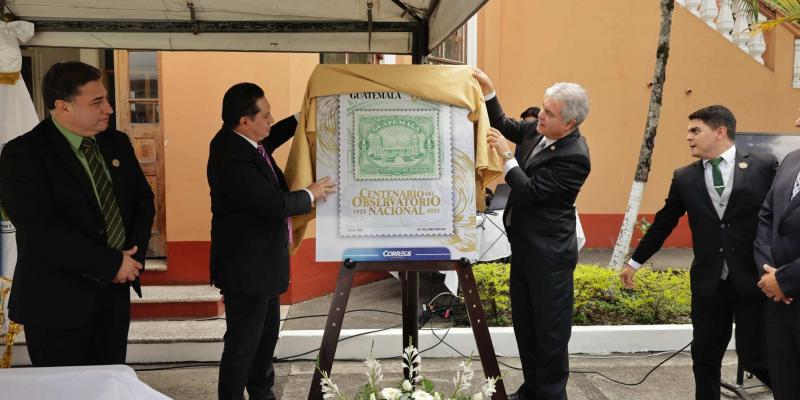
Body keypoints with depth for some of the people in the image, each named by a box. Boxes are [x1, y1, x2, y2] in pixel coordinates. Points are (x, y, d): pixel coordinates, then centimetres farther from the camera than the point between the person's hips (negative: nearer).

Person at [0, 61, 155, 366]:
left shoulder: (117, 143, 8)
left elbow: (143, 199, 13)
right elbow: (39, 229, -22)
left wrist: (133, 253, -5)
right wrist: (112, 263, -20)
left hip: (115, 291, 6)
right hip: (58, 302, -6)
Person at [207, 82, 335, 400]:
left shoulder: (241, 140, 2)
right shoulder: (233, 159, -28)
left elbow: (272, 138, 26)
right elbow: (276, 204, -28)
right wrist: (310, 194, -11)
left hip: (261, 260, 11)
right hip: (246, 266, -11)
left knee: (267, 332, 23)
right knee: (243, 342, 1)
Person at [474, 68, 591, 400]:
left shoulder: (574, 157, -23)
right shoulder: (538, 131, 1)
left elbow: (530, 191, -22)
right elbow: (505, 126, 17)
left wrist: (506, 155, -20)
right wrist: (487, 89, 4)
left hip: (548, 254, -9)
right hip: (524, 245, 9)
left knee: (550, 331, 3)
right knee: (524, 324, 19)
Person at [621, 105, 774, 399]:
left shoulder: (764, 166, -3)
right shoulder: (684, 178, 5)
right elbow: (663, 224, 12)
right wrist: (634, 262, 17)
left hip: (754, 279, -3)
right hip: (708, 283, 3)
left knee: (754, 357, 3)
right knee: (705, 358, 10)